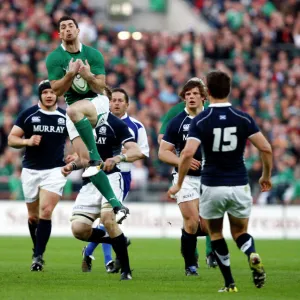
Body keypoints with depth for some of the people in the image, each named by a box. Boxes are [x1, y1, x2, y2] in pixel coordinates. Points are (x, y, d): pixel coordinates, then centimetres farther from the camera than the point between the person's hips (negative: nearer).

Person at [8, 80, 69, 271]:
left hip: (55, 170, -1)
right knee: (33, 216, 9)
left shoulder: (66, 117, 4)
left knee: (46, 212, -17)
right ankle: (37, 251, 29)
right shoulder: (28, 115, 0)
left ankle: (39, 256, -15)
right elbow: (12, 139, 1)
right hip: (31, 171, 1)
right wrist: (27, 141, -18)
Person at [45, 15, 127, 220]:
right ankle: (115, 204, -8)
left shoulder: (93, 54, -2)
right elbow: (57, 90, -7)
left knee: (74, 110, -38)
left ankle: (96, 157, -28)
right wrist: (70, 74, -23)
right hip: (76, 112, 3)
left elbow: (100, 88, -4)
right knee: (84, 160, -11)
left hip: (98, 103, -2)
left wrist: (88, 76, -25)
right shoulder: (54, 58, -1)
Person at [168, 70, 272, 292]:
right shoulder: (243, 118, -3)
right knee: (240, 232, 18)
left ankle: (230, 283, 13)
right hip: (239, 186, 1)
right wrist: (267, 176, 9)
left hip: (212, 187, -1)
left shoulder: (200, 121, -8)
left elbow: (187, 153, -19)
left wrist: (178, 184, -7)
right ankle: (253, 256, -16)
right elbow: (266, 149, -7)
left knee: (216, 233, 19)